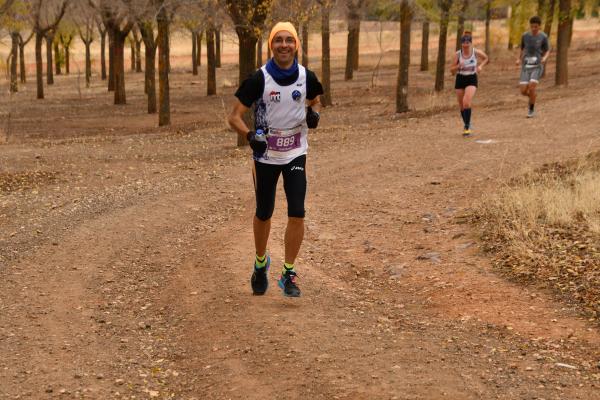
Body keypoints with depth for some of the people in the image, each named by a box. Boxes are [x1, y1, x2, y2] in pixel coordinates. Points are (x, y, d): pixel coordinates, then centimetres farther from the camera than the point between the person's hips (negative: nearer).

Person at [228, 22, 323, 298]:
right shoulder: (259, 79, -14)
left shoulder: (306, 78, -6)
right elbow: (235, 116, -14)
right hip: (266, 156, -1)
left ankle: (288, 274, 3)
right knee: (263, 214, 11)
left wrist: (314, 113, -7)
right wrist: (250, 136, -33)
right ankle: (260, 263, 37)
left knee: (297, 214, -10)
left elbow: (315, 101, 16)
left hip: (296, 155, 1)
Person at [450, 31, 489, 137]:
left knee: (467, 102, -22)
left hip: (472, 79, -2)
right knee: (461, 105, 10)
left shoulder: (476, 52, -9)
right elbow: (452, 70, -3)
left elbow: (486, 58, 13)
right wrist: (458, 66, -23)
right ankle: (467, 124, 33)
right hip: (460, 79, 2)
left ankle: (467, 127, -17)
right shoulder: (458, 54, -9)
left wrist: (480, 66, -5)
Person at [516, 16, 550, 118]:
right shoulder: (525, 36, 5)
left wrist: (544, 58, -15)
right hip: (526, 66, 3)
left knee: (532, 86, -21)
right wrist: (519, 59, 2)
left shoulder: (543, 37, -2)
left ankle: (531, 109, 1)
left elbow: (547, 51, 6)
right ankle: (534, 95, 29)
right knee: (523, 91, -8)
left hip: (537, 66, -3)